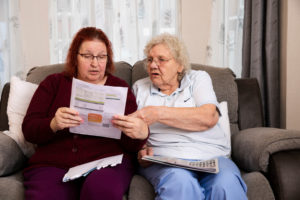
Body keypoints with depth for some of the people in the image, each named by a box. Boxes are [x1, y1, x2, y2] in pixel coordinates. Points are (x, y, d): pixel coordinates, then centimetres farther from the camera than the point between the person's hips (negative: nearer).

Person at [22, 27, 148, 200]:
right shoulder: (53, 83, 16)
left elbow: (131, 146, 5)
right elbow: (28, 129, 6)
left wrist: (141, 134, -20)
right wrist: (53, 124, -17)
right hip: (53, 165, 1)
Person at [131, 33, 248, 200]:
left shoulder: (198, 78, 12)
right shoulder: (140, 87, 19)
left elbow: (209, 117, -8)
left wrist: (158, 113, -15)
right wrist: (139, 148, -9)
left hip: (210, 155, 0)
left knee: (226, 185, -32)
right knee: (180, 184, -35)